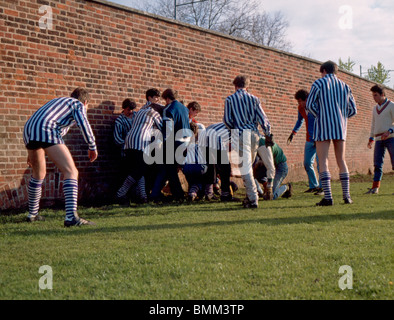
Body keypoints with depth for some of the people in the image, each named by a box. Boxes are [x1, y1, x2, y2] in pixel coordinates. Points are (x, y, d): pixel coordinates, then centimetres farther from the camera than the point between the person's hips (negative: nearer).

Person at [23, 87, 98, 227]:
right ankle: (71, 217, -24)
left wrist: (31, 153, 48)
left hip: (28, 131, 8)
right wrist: (92, 147, 6)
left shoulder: (57, 101, 39)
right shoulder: (78, 105, 17)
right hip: (47, 132, -8)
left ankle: (32, 214, 38)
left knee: (39, 174, 28)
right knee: (71, 172, -10)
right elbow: (83, 124, -4)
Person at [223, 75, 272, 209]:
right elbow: (262, 118, 6)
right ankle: (251, 196, 17)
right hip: (254, 134, 4)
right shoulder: (254, 99, 11)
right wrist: (268, 134, 12)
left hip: (241, 134, -4)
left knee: (245, 168, -7)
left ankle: (253, 199, -14)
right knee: (249, 166, 16)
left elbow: (227, 119, -1)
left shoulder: (230, 99, 3)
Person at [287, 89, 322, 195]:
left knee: (320, 163, -10)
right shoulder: (301, 108, 5)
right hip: (309, 140, 7)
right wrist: (293, 133, 21)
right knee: (307, 163, 7)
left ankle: (322, 187, -4)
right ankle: (313, 186, 19)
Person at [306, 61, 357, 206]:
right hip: (340, 128, 4)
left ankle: (328, 197, -13)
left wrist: (320, 116, 9)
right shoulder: (345, 86, 13)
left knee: (323, 161, -5)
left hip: (323, 128, -4)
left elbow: (309, 105, -5)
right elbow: (353, 110, 13)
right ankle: (346, 195, 7)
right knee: (341, 161, 12)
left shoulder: (319, 83, 1)